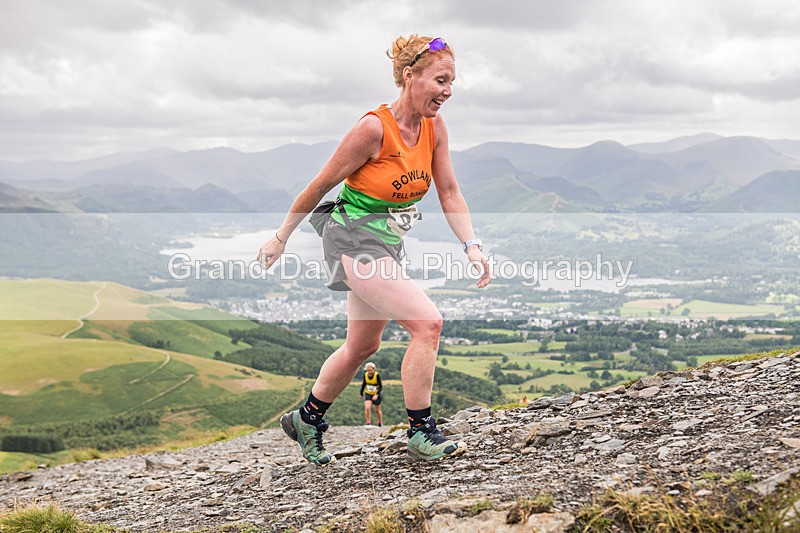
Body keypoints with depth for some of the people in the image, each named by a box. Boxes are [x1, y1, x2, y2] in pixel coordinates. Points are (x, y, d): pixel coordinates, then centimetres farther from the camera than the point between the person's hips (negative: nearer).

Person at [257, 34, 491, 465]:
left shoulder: (434, 126, -2)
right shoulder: (373, 128, -22)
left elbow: (449, 192, 3)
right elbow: (319, 186, -12)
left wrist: (471, 246, -11)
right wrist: (280, 239, -3)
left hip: (388, 243, 9)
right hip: (354, 239, -9)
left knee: (363, 347, 19)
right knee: (428, 322, -19)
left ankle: (307, 420, 39)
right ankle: (421, 434, -8)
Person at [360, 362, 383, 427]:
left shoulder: (377, 375, -25)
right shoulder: (365, 375, -14)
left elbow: (381, 387, -24)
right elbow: (363, 384, 4)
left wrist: (377, 395, -37)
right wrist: (361, 393, 13)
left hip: (376, 394, -2)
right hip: (368, 394, 2)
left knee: (377, 410, 13)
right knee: (367, 408, -19)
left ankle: (380, 423, 37)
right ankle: (368, 423, -7)